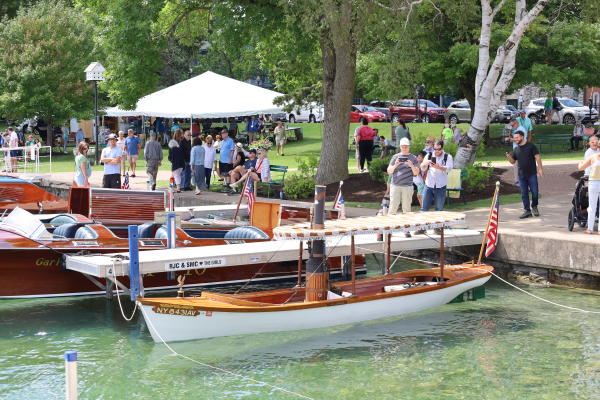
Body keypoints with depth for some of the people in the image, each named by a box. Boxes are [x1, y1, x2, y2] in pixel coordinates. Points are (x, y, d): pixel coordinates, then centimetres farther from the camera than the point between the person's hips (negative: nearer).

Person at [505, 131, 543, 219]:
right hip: (521, 175, 4)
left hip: (532, 174, -4)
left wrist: (540, 168, -11)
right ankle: (527, 210, 9)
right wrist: (508, 157, -6)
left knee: (534, 192, -2)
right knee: (524, 194, 4)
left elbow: (537, 157, -4)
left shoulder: (531, 146, -3)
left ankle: (534, 207, 20)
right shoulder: (516, 149, 10)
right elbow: (513, 161, 15)